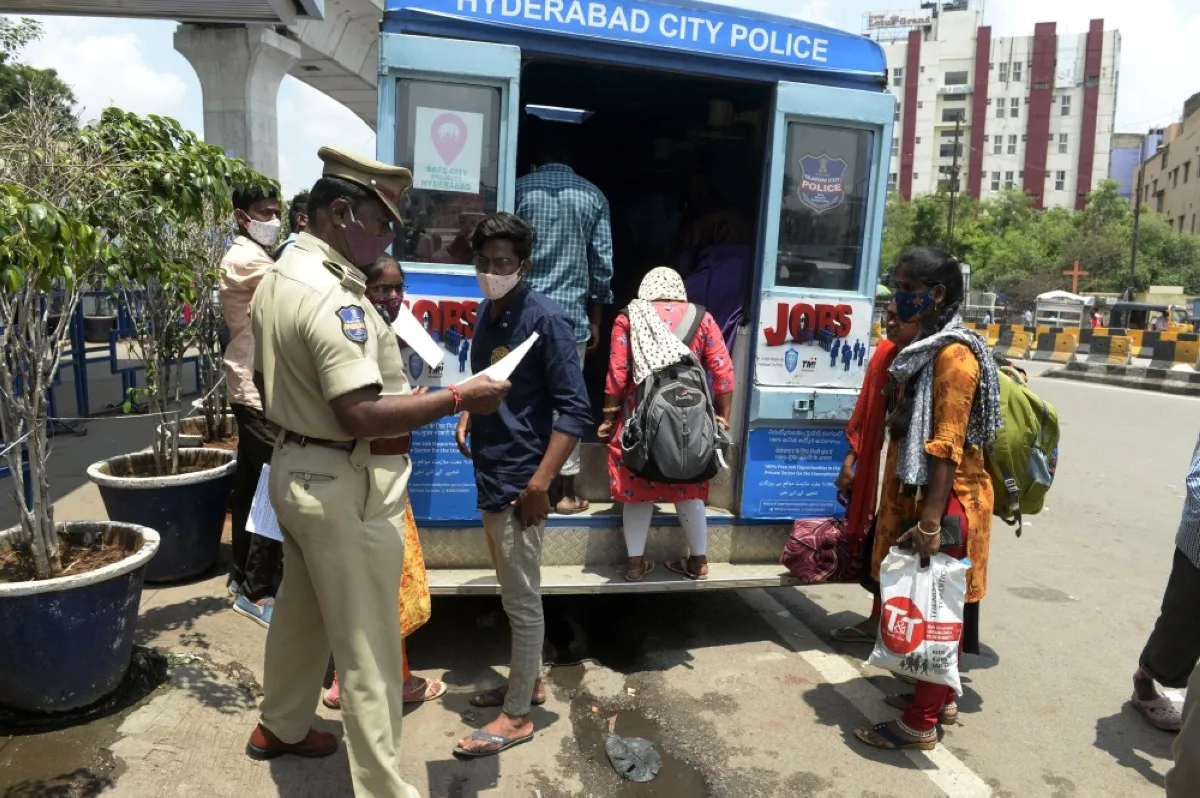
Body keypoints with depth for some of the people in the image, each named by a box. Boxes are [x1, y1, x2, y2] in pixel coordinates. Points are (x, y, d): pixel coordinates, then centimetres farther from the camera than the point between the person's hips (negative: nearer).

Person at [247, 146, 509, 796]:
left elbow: (268, 382, 18)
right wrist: (460, 398, -25)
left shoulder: (277, 279, 9)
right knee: (367, 647, 1)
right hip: (344, 486, -10)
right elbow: (362, 414, -30)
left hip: (296, 469, 10)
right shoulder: (329, 296, -24)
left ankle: (281, 727, 46)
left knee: (300, 611, 26)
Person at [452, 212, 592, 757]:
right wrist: (467, 415, 6)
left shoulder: (545, 319, -15)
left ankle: (516, 716, 20)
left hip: (519, 481, -8)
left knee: (522, 600, 5)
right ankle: (528, 682, 38)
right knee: (514, 594, 20)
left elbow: (575, 410, -18)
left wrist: (540, 483, -21)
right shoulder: (486, 312, 8)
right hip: (490, 475, 8)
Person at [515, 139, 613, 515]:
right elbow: (602, 264, 5)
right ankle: (568, 492, 12)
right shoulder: (593, 196, 7)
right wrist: (595, 320, 11)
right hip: (572, 313, 0)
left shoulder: (520, 189, 4)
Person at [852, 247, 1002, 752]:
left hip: (947, 499, -10)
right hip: (920, 492, 10)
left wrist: (930, 521, -25)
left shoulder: (953, 355, -19)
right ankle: (940, 698, 34)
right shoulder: (925, 347, 12)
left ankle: (920, 723, 12)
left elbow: (948, 447, -24)